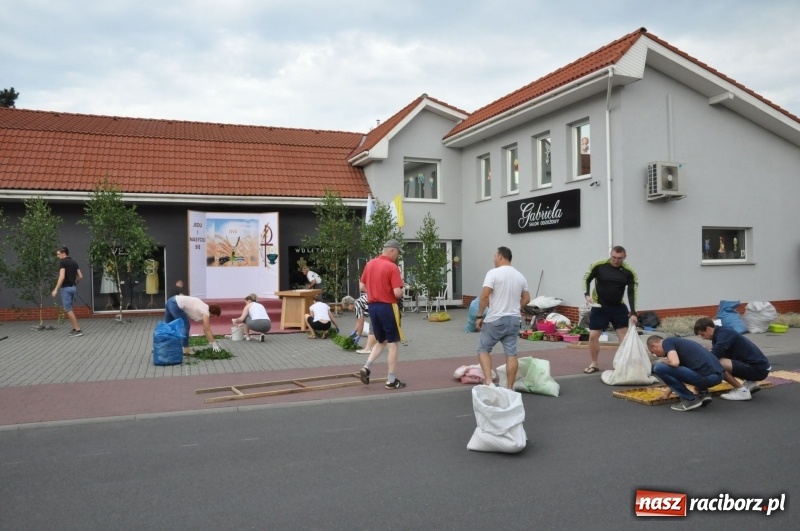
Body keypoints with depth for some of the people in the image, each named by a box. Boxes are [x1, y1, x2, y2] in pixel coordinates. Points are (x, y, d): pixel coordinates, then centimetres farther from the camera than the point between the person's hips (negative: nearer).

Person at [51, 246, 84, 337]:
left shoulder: (62, 262, -11)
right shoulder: (74, 262, 13)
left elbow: (62, 277, -21)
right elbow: (81, 276, 12)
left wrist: (56, 289, -20)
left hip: (66, 288, -8)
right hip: (73, 287, 8)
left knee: (68, 309, -5)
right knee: (68, 309, 15)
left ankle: (78, 330, -8)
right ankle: (74, 329, 13)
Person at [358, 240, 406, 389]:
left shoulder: (369, 264, 7)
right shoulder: (392, 267, -14)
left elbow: (362, 287, 12)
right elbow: (397, 293, -19)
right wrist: (402, 291, 2)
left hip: (373, 306, 7)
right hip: (388, 307, -7)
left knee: (380, 341, 21)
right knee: (392, 343, 3)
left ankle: (366, 367, 4)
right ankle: (391, 380, 7)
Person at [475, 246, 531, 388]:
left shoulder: (493, 273, -10)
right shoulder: (520, 276, 10)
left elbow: (484, 296, -17)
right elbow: (526, 299, 13)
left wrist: (479, 316, -9)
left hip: (495, 320, -5)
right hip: (514, 320, 6)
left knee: (483, 349, 7)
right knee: (511, 353, 6)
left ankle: (488, 382, -6)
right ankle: (510, 388, 9)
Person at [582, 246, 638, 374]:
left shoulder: (629, 272, -9)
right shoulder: (598, 265, -15)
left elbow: (632, 292, -6)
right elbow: (586, 279, -2)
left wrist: (633, 312, -11)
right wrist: (587, 294, -19)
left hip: (618, 307, 2)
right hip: (599, 306, -2)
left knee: (625, 334, 0)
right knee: (593, 335, -2)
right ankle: (593, 364, 15)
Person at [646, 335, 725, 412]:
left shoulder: (667, 342, 0)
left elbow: (674, 363, -20)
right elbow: (679, 374, 39)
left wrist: (666, 362, 4)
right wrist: (668, 393, 48)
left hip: (707, 376, -10)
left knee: (659, 368, -7)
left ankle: (690, 399, 1)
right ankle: (703, 393, 17)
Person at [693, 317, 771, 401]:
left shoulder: (724, 334, -17)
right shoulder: (721, 333, 12)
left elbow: (713, 357, -26)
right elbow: (714, 356, 17)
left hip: (758, 368, -10)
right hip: (757, 365, 10)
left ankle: (742, 391, -9)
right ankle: (750, 383, 14)